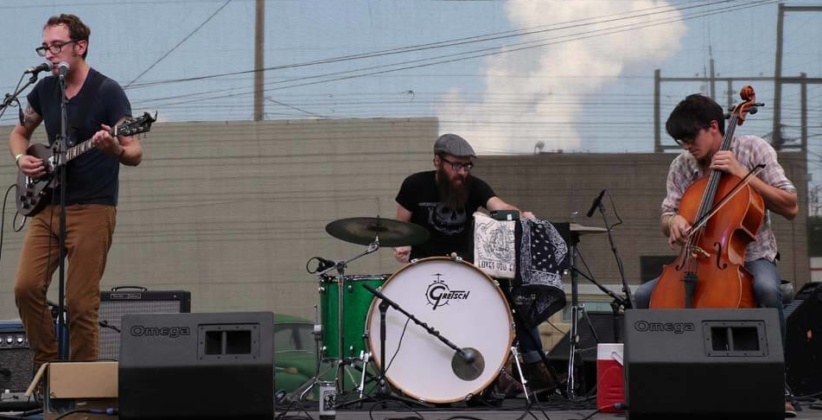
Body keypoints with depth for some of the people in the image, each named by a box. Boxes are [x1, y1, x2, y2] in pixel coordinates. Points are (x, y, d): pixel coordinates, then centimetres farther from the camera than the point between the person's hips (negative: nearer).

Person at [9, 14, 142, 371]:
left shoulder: (107, 92, -8)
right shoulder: (45, 89, 9)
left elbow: (135, 154, -9)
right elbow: (19, 133, 25)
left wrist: (115, 149, -32)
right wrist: (22, 158, 3)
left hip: (92, 208, -6)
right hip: (48, 205, 6)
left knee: (80, 303, -7)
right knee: (27, 287, -6)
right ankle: (47, 366, 9)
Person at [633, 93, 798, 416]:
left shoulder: (753, 149, -5)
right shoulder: (681, 166, 4)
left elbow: (790, 208, -10)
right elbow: (666, 220, 8)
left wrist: (743, 173, -18)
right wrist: (673, 221, -18)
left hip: (751, 257, -4)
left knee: (767, 289, -39)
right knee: (645, 295, -18)